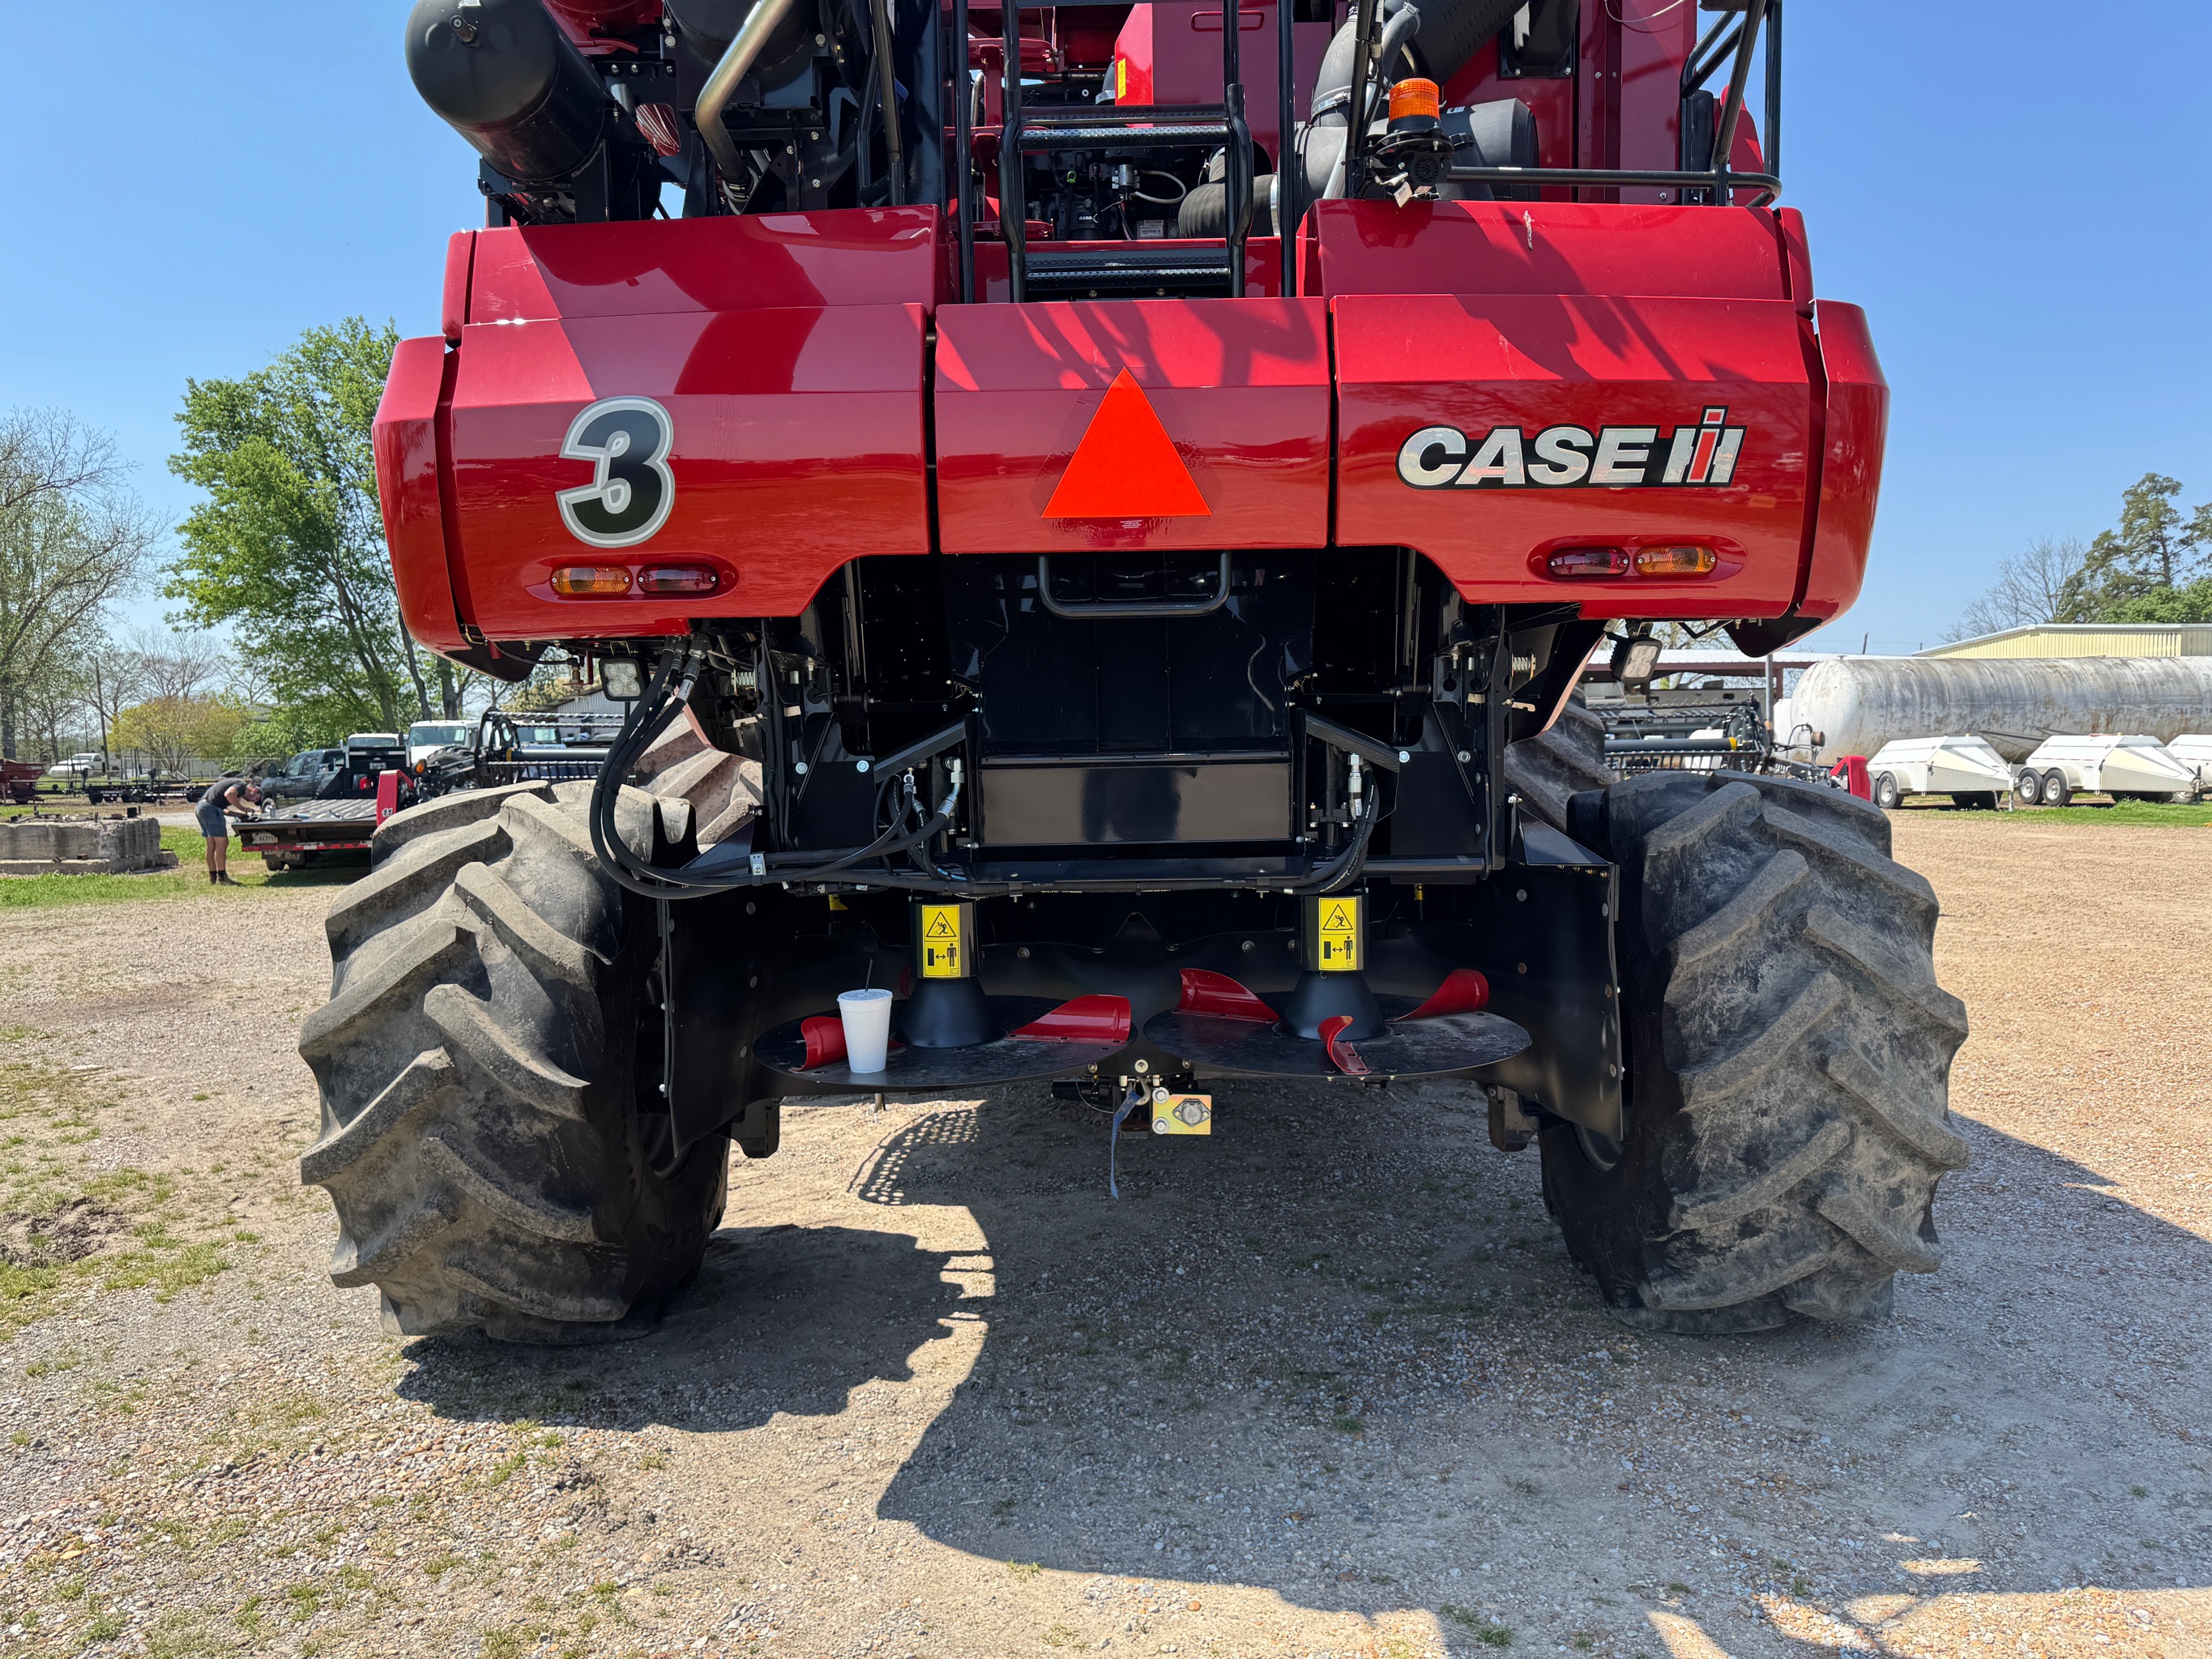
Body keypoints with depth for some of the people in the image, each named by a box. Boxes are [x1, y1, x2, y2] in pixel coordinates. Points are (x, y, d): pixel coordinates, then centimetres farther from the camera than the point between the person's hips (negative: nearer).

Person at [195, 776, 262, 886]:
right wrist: (243, 809, -14)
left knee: (212, 845, 13)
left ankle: (212, 877, 18)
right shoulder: (242, 784, -3)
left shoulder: (236, 783, 26)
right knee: (222, 843, -8)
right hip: (210, 807, -10)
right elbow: (228, 794, -23)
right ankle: (222, 878, -8)